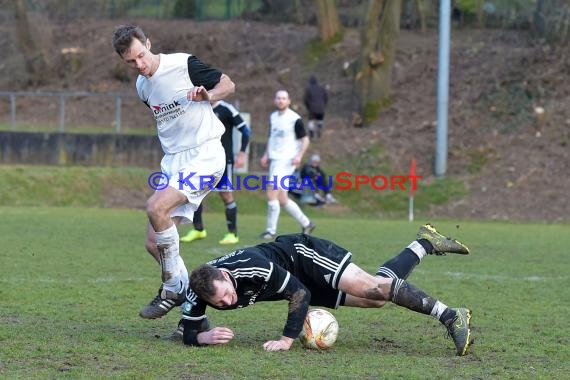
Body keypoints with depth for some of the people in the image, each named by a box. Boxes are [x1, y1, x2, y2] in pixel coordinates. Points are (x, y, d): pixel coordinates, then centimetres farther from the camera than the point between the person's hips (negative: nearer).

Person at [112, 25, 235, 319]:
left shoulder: (184, 64, -11)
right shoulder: (142, 87, 11)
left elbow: (228, 85, -3)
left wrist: (207, 95, -21)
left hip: (204, 154, -8)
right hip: (172, 160, 8)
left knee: (156, 207, -27)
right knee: (153, 244, -1)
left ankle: (173, 289, -15)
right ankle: (187, 296, 11)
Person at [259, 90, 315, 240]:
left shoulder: (295, 119, -7)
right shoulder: (273, 117, 14)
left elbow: (305, 139, -4)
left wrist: (299, 155, -18)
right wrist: (266, 154, 16)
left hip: (286, 161, -8)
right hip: (274, 160, 8)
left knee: (272, 193, -16)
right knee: (282, 199, 8)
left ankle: (271, 230, -10)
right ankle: (306, 224, 21)